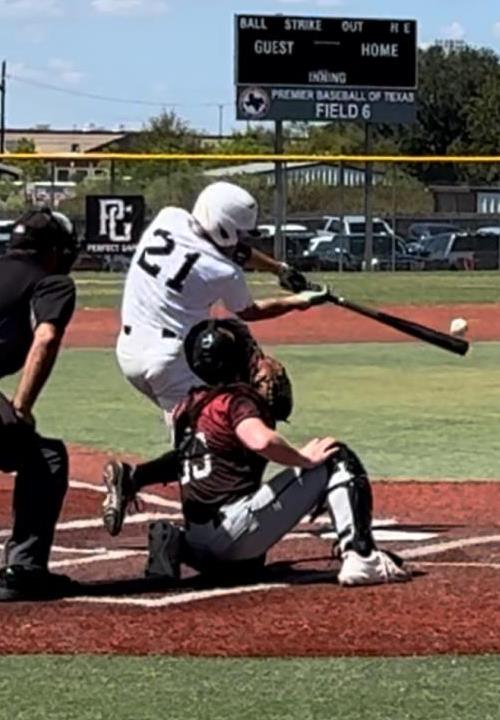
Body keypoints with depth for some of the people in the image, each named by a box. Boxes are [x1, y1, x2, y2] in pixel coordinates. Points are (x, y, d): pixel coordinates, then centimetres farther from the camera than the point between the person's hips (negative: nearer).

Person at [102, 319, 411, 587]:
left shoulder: (189, 405, 13)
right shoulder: (237, 400, -10)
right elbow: (261, 440, -29)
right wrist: (304, 458, -17)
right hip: (237, 527, -8)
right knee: (336, 459, -3)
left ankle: (175, 545, 14)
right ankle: (362, 557, -15)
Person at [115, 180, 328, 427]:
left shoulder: (168, 218, 1)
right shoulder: (225, 273, -13)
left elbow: (224, 246, 18)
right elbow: (248, 312, 9)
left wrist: (280, 268, 22)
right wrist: (299, 302, 21)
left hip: (127, 350, 7)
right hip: (170, 358, -7)